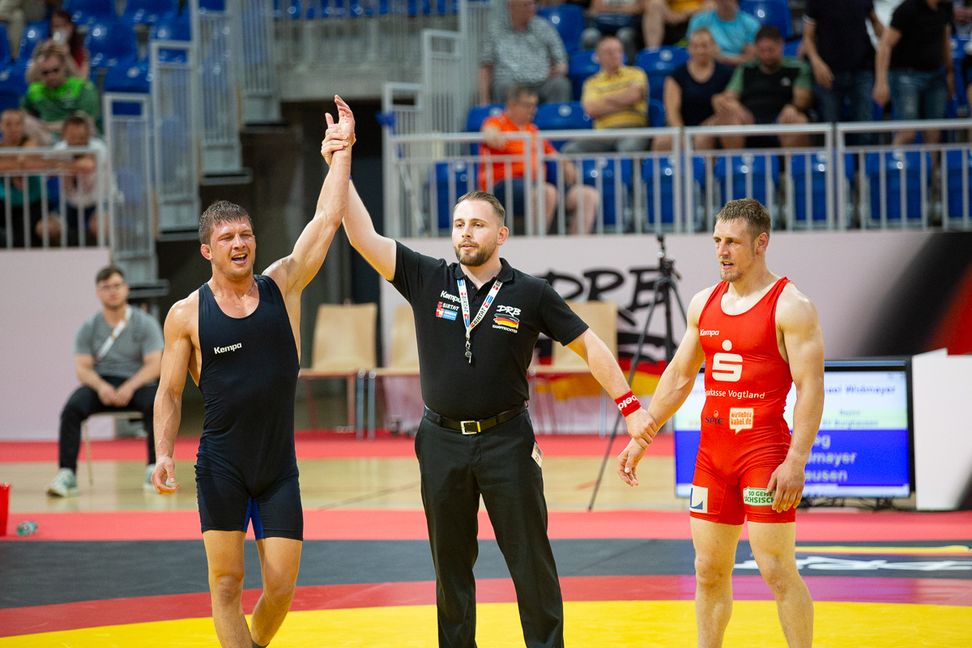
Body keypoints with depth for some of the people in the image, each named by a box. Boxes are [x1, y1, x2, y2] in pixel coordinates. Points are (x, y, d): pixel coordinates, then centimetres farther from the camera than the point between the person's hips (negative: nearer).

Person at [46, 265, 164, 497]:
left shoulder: (145, 323, 2)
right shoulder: (89, 329, 7)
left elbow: (154, 364, -7)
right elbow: (82, 368, 0)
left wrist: (130, 387, -26)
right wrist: (100, 386, -24)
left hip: (136, 384, -1)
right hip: (100, 385, 1)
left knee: (155, 404, -36)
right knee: (72, 408, -30)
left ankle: (154, 470, -32)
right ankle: (66, 475, -32)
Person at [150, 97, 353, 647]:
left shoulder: (282, 286, 2)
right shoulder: (187, 314, -2)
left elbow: (328, 217, -2)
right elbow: (170, 393, 3)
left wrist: (343, 149, -3)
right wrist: (164, 454, -9)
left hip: (279, 467, 2)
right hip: (221, 467, -2)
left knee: (281, 586, 0)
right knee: (227, 581, -4)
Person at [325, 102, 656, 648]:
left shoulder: (530, 294, -3)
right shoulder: (428, 280, 1)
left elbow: (588, 345, 2)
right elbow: (364, 237, -4)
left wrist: (630, 407, -4)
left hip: (507, 439, -2)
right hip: (443, 441, 2)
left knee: (531, 560, -1)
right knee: (451, 566, 9)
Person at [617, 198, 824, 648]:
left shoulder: (790, 306, -8)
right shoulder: (704, 304, 12)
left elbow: (810, 387, -13)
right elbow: (679, 376, 20)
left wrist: (796, 461, -21)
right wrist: (640, 438, 15)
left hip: (764, 449, -7)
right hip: (712, 450, 7)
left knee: (777, 570, -7)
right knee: (709, 569, 9)